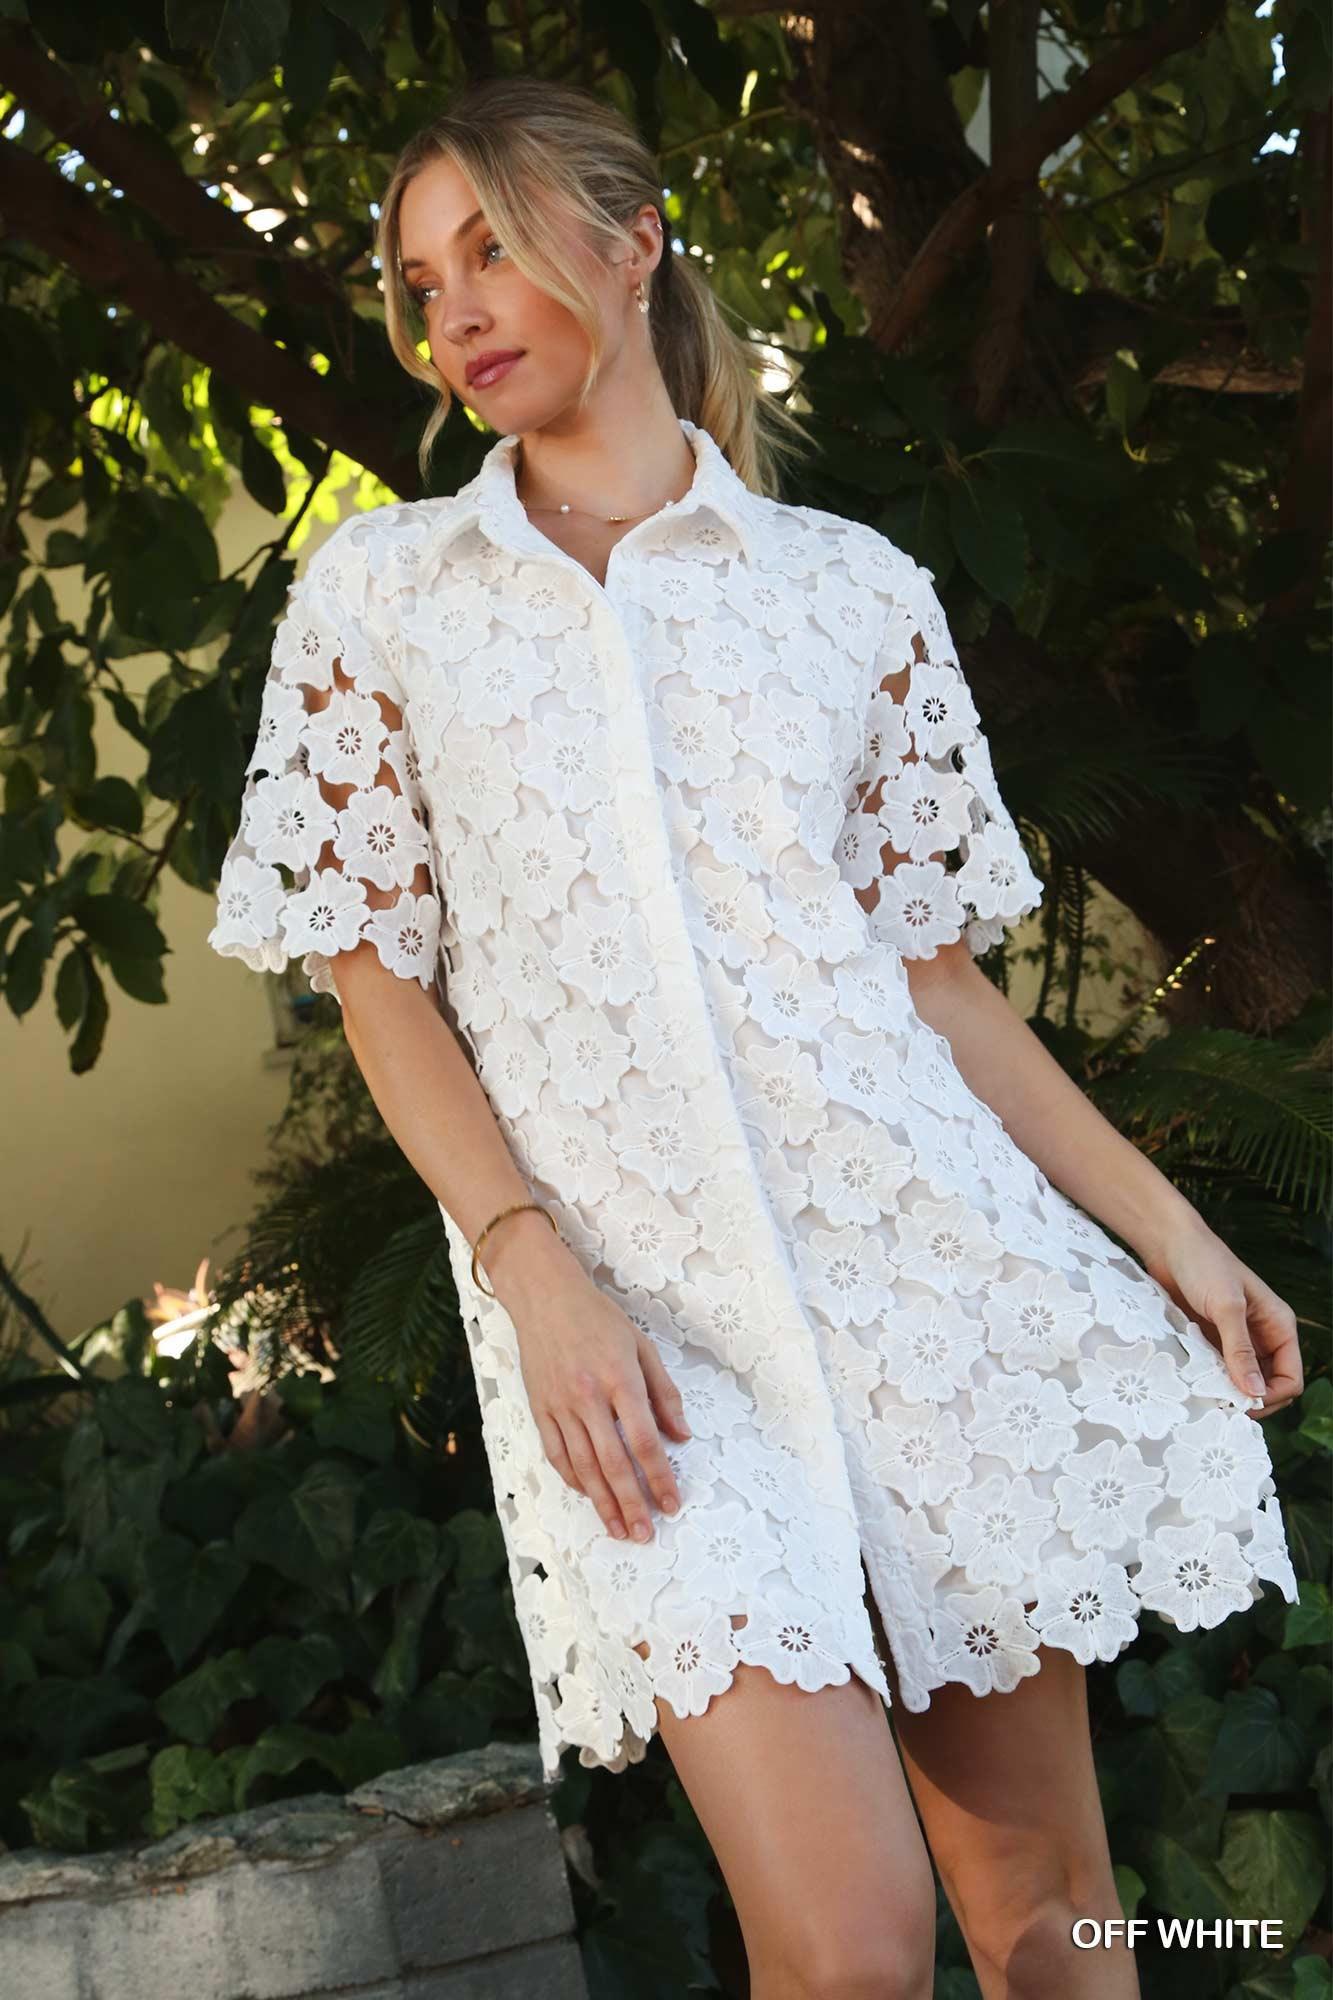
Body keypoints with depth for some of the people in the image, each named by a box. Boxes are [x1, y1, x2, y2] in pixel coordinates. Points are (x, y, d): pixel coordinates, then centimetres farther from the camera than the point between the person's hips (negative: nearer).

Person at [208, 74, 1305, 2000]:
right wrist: (535, 1268, -10)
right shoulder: (374, 594, 7)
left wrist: (1169, 1230, 5)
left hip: (927, 1243, 2)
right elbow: (381, 980, 4)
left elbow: (932, 968, 11)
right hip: (628, 1298, -1)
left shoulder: (858, 590, 8)